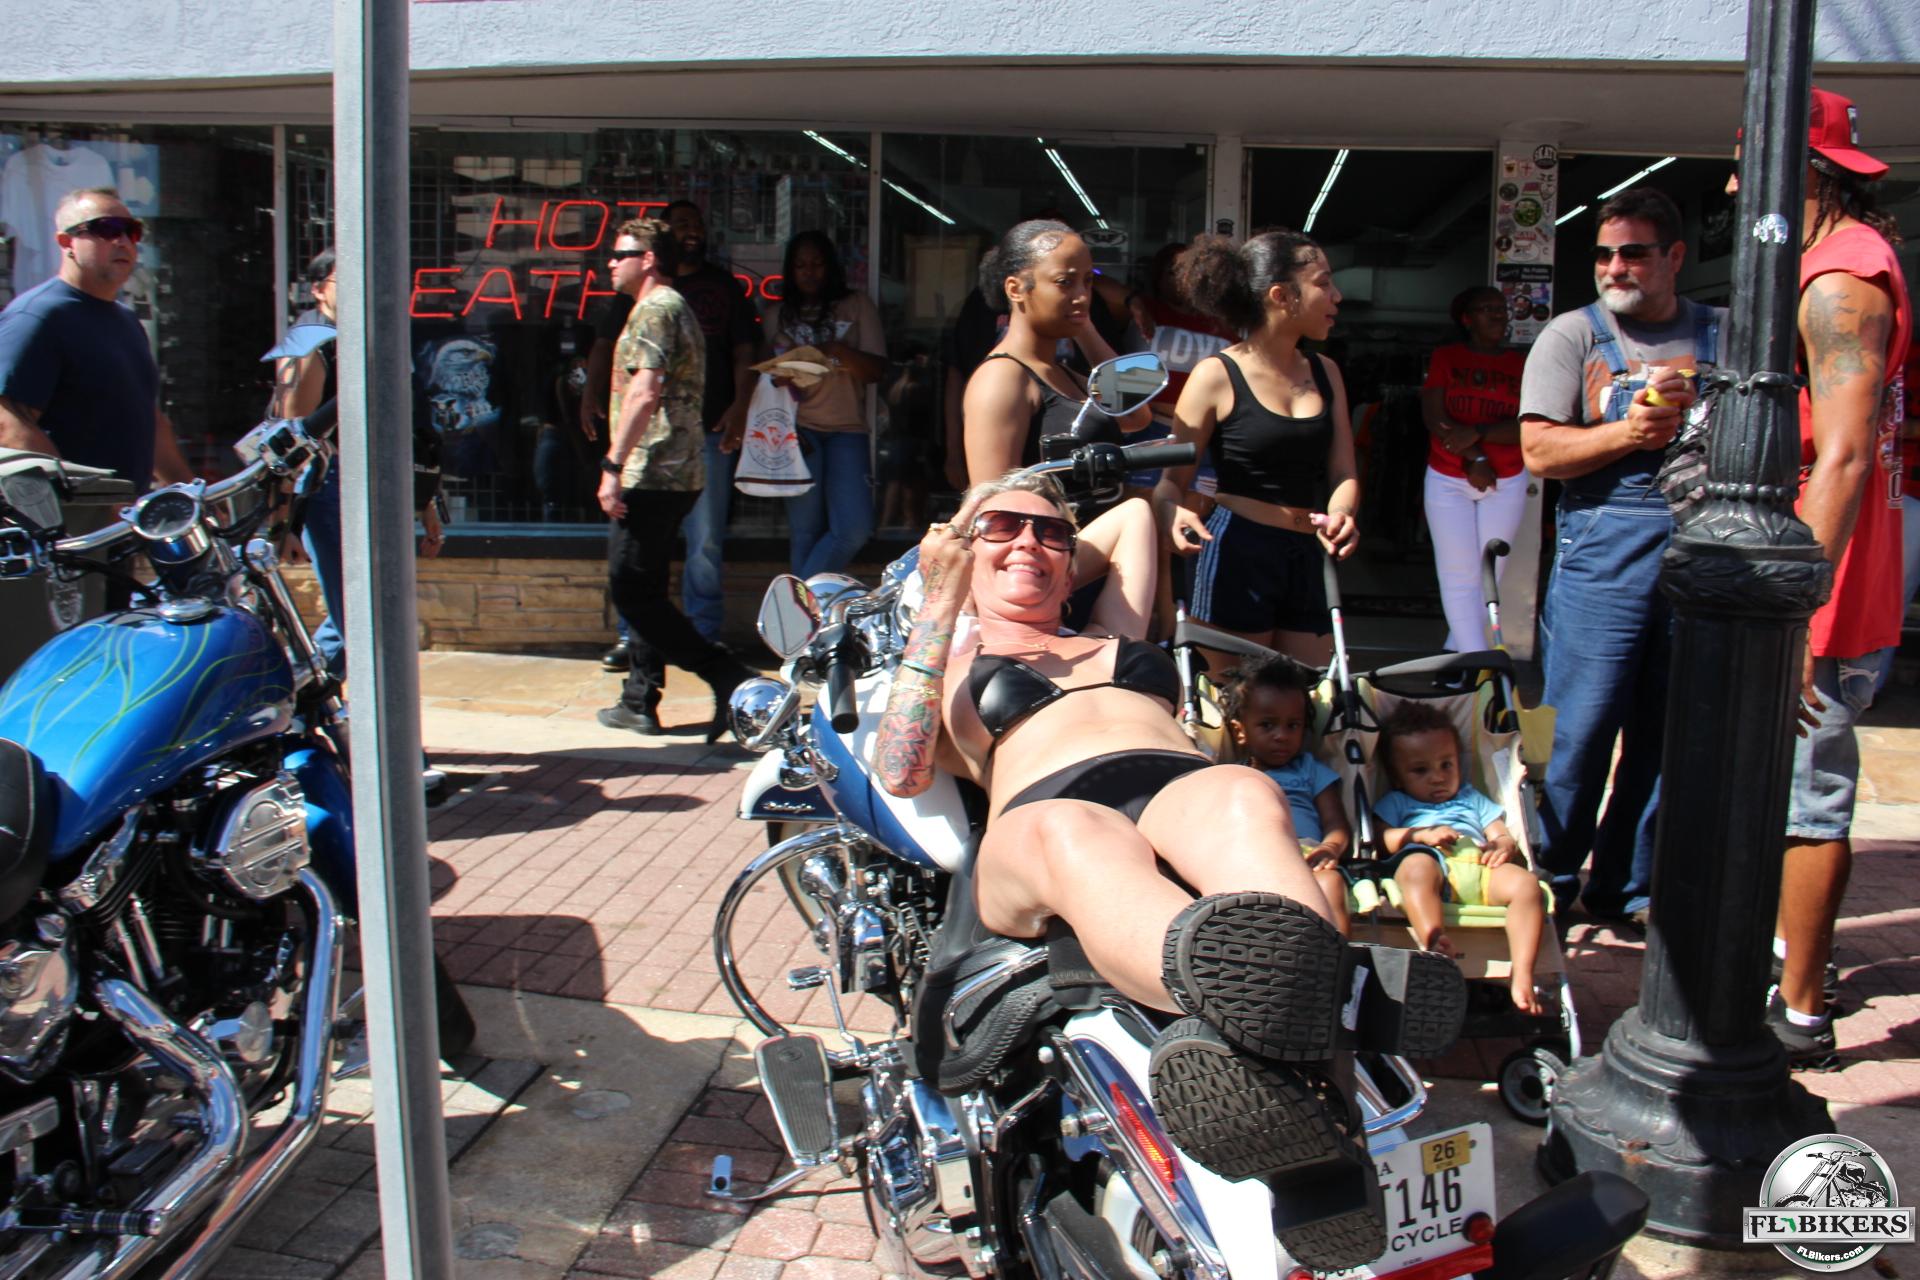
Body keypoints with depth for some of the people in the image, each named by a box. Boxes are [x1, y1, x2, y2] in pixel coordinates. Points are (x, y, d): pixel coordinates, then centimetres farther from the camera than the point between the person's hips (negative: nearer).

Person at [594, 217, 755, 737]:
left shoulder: (653, 310, -11)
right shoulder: (675, 307, 22)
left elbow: (645, 393, -23)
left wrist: (613, 465, -23)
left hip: (651, 474, -10)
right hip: (678, 473, 10)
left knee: (631, 589, -8)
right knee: (644, 588, 14)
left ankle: (730, 679, -12)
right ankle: (640, 703, 19)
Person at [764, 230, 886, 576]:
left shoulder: (857, 307, 12)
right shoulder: (779, 315, 15)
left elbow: (877, 370, 3)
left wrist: (836, 350, -14)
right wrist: (779, 376, -7)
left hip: (847, 430, 0)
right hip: (797, 429, 0)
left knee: (855, 529, -12)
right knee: (805, 532, -3)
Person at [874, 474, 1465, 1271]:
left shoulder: (1113, 643, 43)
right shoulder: (947, 665, 31)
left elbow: (1131, 515, 57)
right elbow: (900, 772, 9)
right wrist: (943, 601, 10)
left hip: (1187, 788, 3)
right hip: (1039, 813, -3)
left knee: (1243, 797, -36)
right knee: (1070, 834, -42)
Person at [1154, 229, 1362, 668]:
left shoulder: (1325, 373, 12)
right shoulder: (1217, 376, -5)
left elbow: (1342, 474, 10)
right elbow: (1172, 479, -4)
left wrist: (1341, 513, -13)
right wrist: (1172, 512, -27)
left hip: (1306, 558, 6)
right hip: (1238, 554, -6)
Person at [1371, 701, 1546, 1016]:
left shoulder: (1472, 798, 41)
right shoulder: (1395, 803, 31)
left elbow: (1503, 835, 28)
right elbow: (1379, 840, 10)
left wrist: (1504, 846, 2)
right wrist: (1422, 834, -6)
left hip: (1480, 868, 3)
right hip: (1434, 864, -3)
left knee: (1525, 883, -27)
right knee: (1416, 866, -40)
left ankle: (1521, 977, -37)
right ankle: (1434, 945, -62)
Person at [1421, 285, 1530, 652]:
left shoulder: (1521, 366, 2)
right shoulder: (1446, 358, 3)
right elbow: (1434, 418, -6)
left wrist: (1478, 433, -23)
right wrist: (1474, 457, -15)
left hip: (1506, 484, 1)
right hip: (1449, 481, -1)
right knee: (1459, 577, -7)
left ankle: (1454, 656, 18)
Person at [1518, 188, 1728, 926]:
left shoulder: (1724, 336, 14)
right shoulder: (1572, 336, 5)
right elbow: (1539, 451, -4)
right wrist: (1628, 431, -16)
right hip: (1603, 556, -3)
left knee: (1670, 737, 7)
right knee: (1579, 732, -2)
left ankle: (1626, 891, 20)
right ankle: (1549, 885, 14)